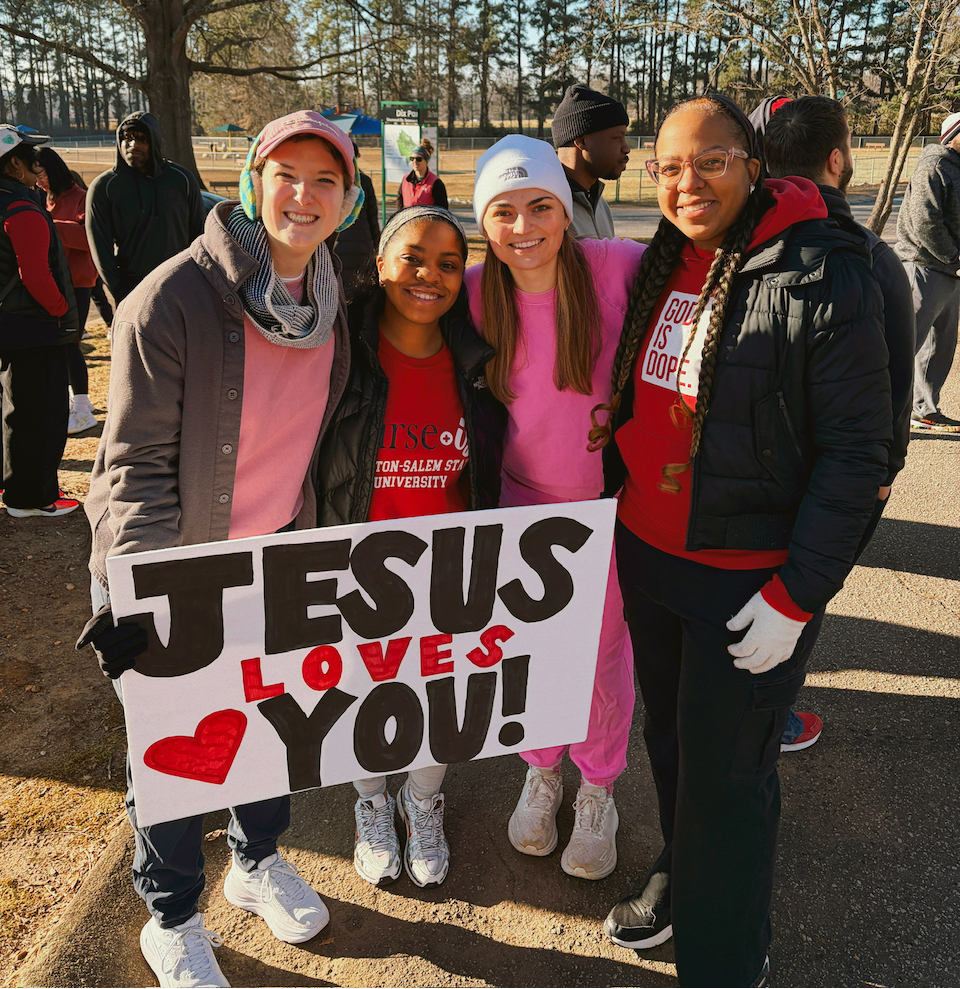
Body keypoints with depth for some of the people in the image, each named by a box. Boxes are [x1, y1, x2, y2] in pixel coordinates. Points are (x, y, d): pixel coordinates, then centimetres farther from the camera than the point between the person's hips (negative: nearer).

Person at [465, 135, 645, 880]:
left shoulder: (620, 268, -18)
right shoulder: (476, 293, -8)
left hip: (613, 502, -2)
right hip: (523, 502, 2)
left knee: (604, 652, 14)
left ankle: (598, 791, 41)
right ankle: (542, 773, 45)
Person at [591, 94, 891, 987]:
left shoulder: (824, 277, -16)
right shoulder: (661, 266, 5)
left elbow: (854, 452, -15)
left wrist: (798, 594, -17)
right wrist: (612, 495, 14)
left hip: (747, 577, -6)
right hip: (644, 552, 7)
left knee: (726, 774, 6)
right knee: (668, 736, 23)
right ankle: (678, 878, 49)